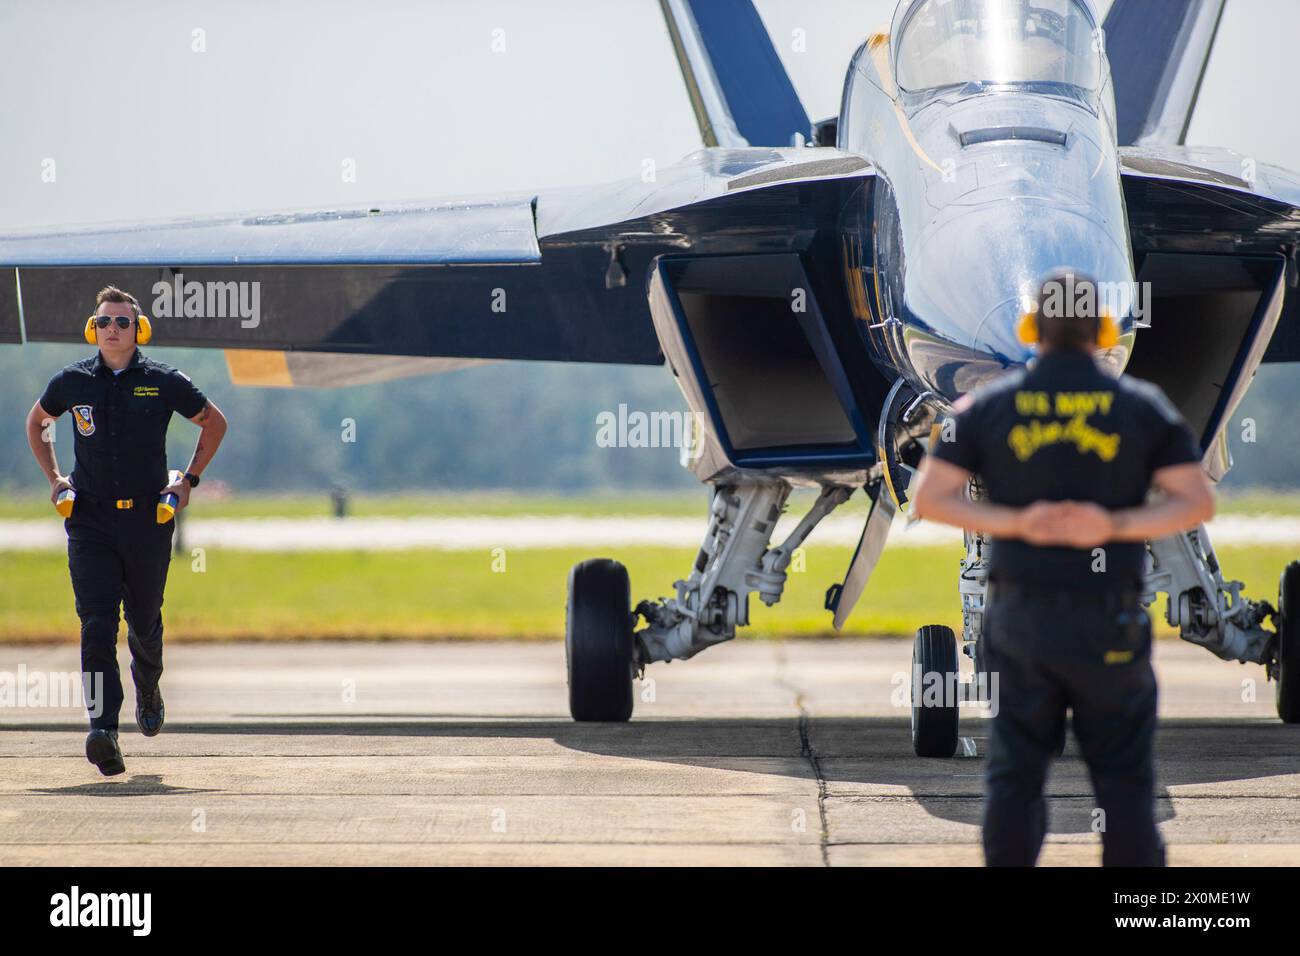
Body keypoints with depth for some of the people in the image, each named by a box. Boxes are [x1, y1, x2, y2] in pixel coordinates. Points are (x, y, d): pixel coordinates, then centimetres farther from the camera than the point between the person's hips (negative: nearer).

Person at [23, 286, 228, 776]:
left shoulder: (164, 382, -1)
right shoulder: (72, 382, 3)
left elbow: (214, 422, 13)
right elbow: (36, 422, 22)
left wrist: (188, 479, 6)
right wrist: (54, 478, 11)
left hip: (148, 519, 0)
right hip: (90, 520, 0)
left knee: (144, 620, 12)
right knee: (97, 624, -13)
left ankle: (147, 689, 45)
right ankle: (103, 729, -22)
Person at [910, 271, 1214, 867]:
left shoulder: (986, 405, 3)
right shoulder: (1143, 406, 0)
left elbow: (929, 498, 0)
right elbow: (1197, 503, -3)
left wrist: (1014, 522, -7)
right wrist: (1116, 526, -10)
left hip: (1019, 616, 1)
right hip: (1110, 621, -1)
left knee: (1014, 772, 7)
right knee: (1123, 778, 5)